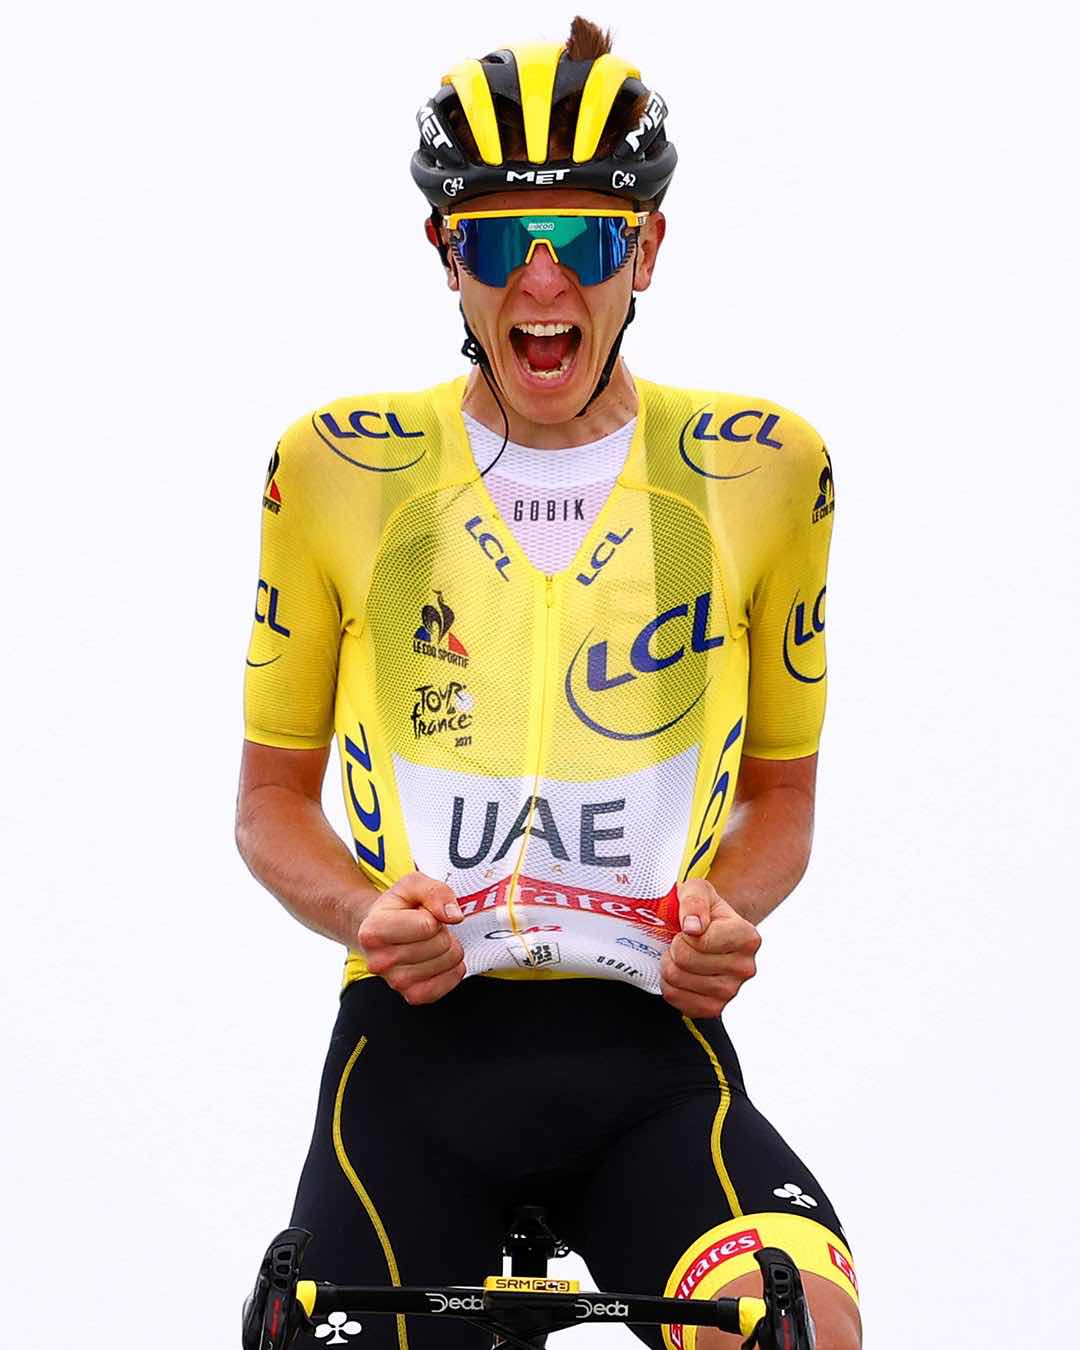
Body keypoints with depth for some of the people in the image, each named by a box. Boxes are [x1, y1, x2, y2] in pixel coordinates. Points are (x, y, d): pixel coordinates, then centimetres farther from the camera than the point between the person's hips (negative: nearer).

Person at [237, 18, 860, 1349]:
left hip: (652, 1052, -1)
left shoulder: (764, 474, 4)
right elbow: (272, 796, 11)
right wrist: (363, 912, -9)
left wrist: (727, 910, -6)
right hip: (415, 1043, 1)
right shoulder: (337, 470, 3)